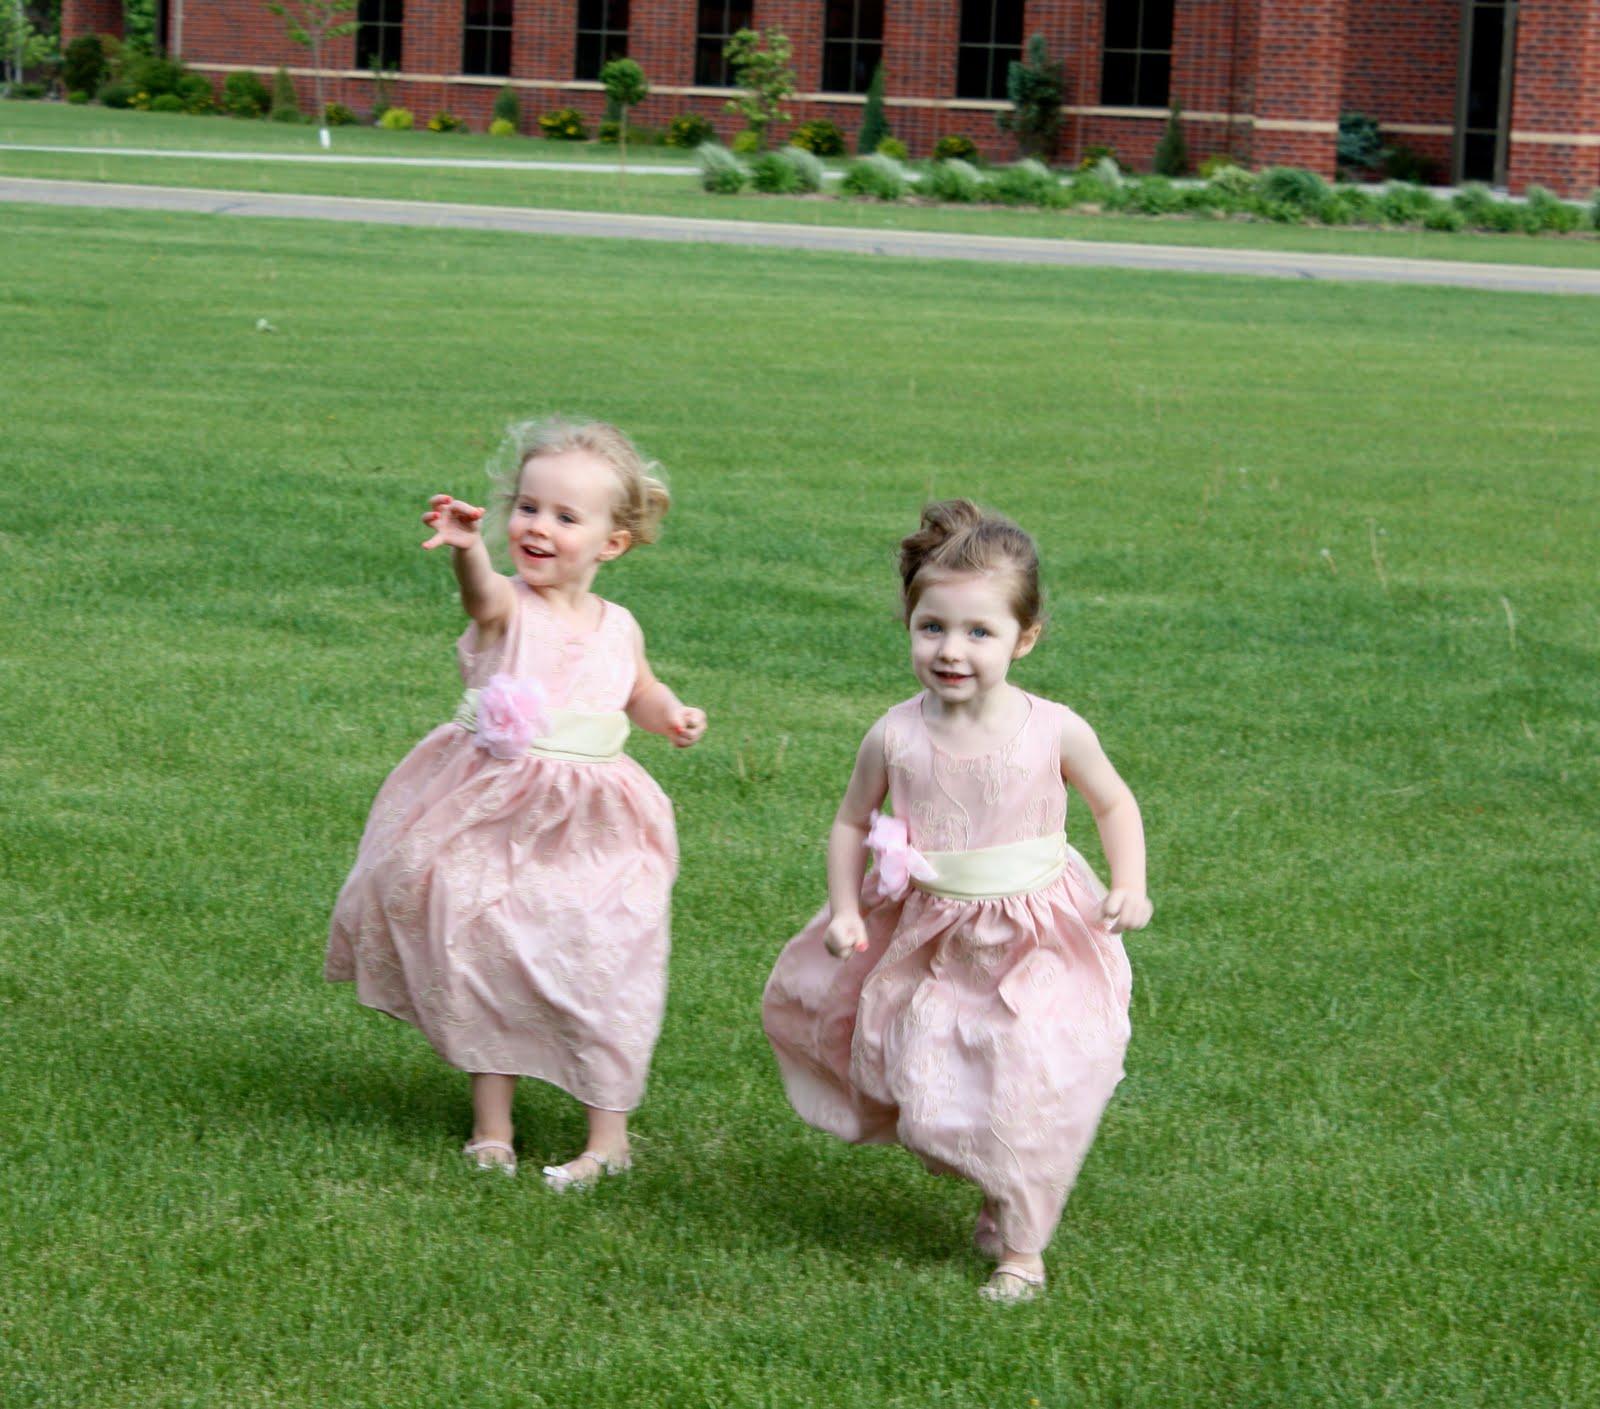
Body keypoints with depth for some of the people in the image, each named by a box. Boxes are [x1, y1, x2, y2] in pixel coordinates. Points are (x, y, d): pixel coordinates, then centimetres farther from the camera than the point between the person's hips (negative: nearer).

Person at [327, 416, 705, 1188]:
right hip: (491, 820, -1)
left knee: (597, 977, 0)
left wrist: (672, 715, 3)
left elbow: (640, 692, 26)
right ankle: (491, 1124, 25)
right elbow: (483, 592, -36)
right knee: (479, 961, 7)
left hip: (588, 835, 1)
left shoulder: (617, 628, 4)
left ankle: (609, 1136, 15)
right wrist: (466, 547, -59)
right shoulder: (507, 608, -9)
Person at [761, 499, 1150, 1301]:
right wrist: (844, 909, -8)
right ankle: (994, 1189, 41)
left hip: (1035, 943, -2)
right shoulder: (896, 738, -12)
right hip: (929, 944, 2)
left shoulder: (1054, 733, -14)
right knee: (928, 1095, 9)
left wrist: (1130, 886, -9)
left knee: (1027, 1097, -4)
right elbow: (852, 823, 4)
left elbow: (1113, 803, 4)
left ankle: (1021, 1246, 17)